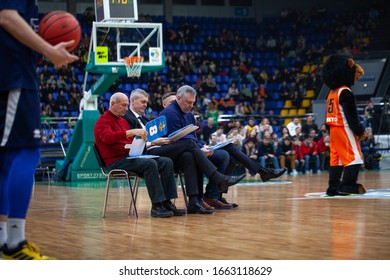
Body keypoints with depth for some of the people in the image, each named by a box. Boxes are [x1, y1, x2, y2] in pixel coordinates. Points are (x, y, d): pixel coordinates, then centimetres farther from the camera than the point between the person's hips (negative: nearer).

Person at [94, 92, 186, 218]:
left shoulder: (122, 120, 25)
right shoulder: (103, 121, -4)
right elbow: (107, 137, -26)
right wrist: (132, 132, -36)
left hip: (130, 156, 9)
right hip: (117, 161, -9)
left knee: (167, 162, -8)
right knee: (150, 164, -32)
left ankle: (166, 203, -14)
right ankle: (157, 206, -31)